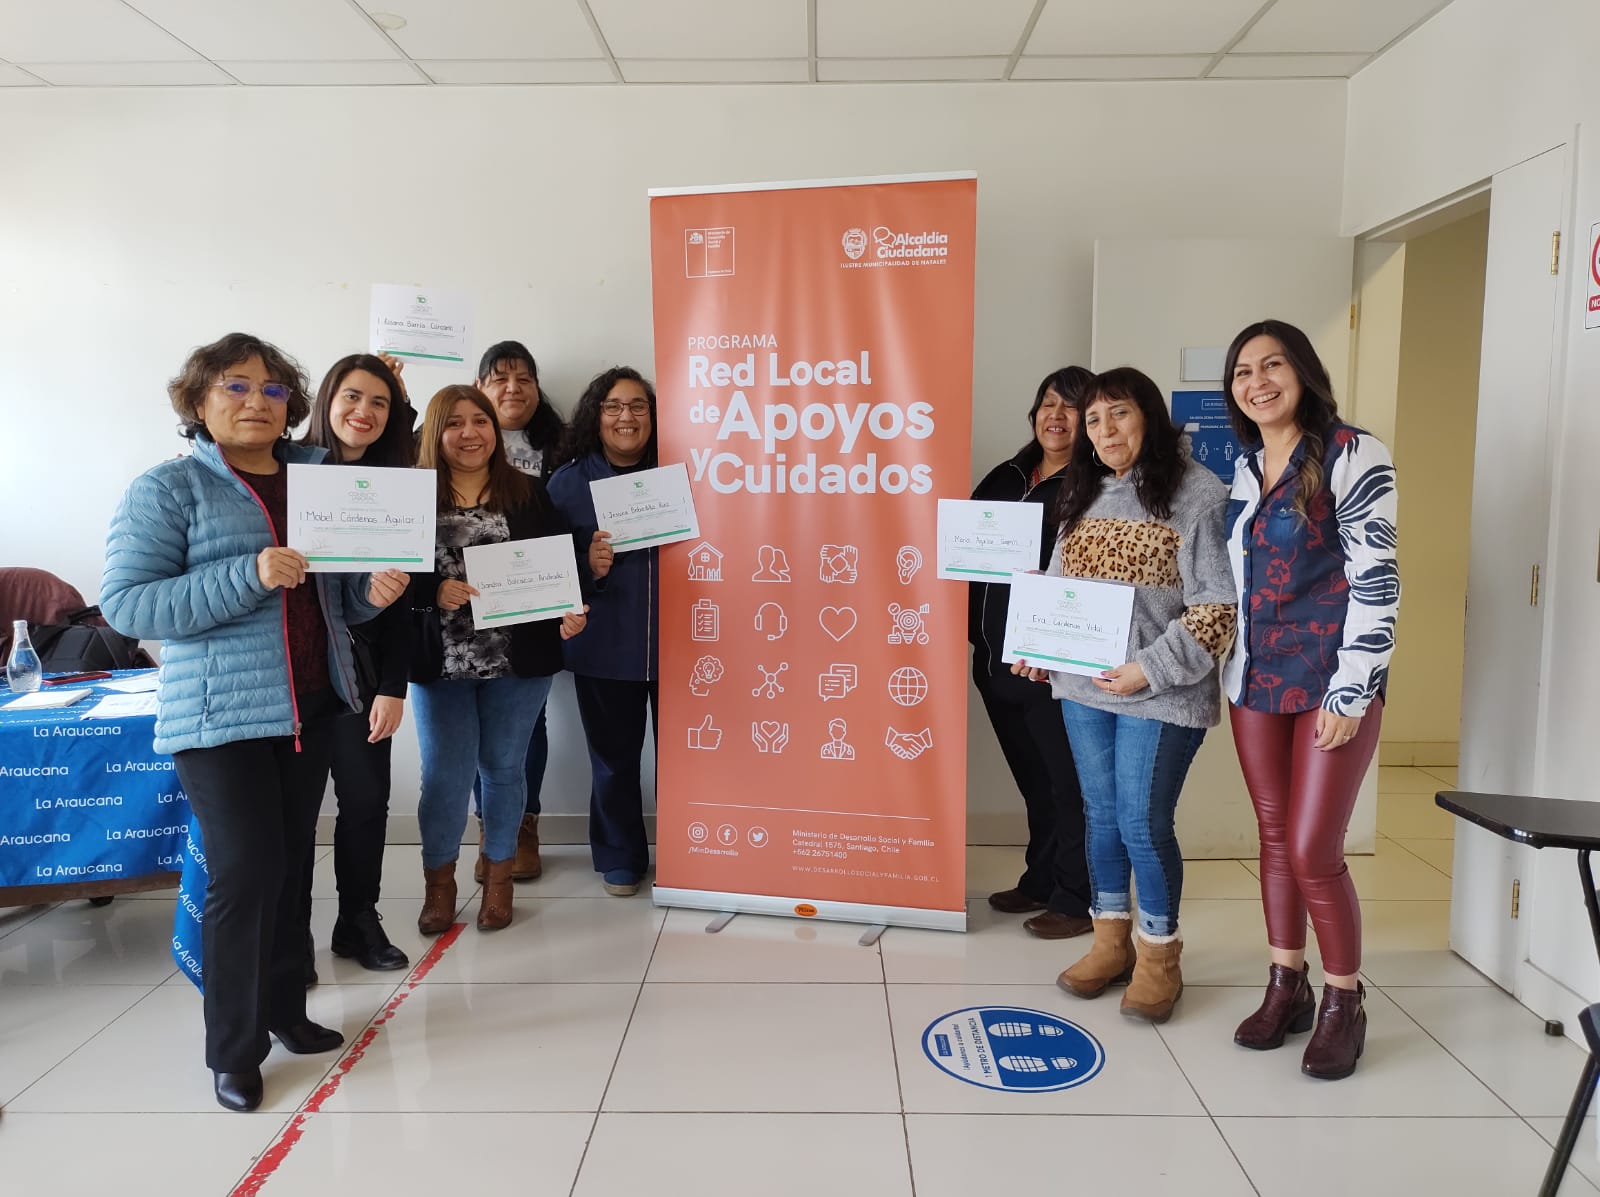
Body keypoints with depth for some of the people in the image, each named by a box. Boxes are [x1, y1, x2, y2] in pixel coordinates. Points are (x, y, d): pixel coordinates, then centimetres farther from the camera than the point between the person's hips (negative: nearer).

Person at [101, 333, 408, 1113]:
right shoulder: (168, 488, -5)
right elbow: (126, 603, -14)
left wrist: (372, 590, -6)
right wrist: (248, 576, -24)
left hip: (310, 705, 5)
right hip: (221, 714, -5)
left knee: (291, 861, 12)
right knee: (246, 867, -6)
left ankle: (284, 1010, 28)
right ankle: (233, 1049, 11)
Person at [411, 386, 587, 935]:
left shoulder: (530, 494, 3)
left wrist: (569, 612, -15)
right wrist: (435, 592, -21)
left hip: (518, 661, 1)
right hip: (441, 663, -1)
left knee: (503, 767, 12)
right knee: (444, 775, 4)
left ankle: (498, 877, 30)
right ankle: (439, 880, 26)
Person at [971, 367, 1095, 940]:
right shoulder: (1006, 477, 14)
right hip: (996, 656, 7)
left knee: (1067, 783, 3)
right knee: (1033, 779, 19)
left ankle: (1076, 900, 16)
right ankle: (1040, 882, 33)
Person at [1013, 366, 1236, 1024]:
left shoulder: (1197, 493, -8)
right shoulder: (1083, 496, 13)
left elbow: (1217, 605, -12)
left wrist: (1152, 668, -18)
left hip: (1160, 693, -6)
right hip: (1083, 686, 6)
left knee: (1143, 823, -2)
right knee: (1101, 816, 13)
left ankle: (1158, 957, 18)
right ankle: (1111, 943, 28)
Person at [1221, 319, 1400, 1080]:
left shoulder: (1352, 456, -9)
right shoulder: (1243, 467, 10)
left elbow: (1377, 581, -13)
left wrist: (1349, 694, -16)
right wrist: (1229, 669, 13)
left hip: (1329, 682, -6)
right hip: (1254, 680, 6)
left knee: (1313, 850, -5)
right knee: (1275, 838, 11)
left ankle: (1343, 1003, 16)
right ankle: (1286, 987, 25)